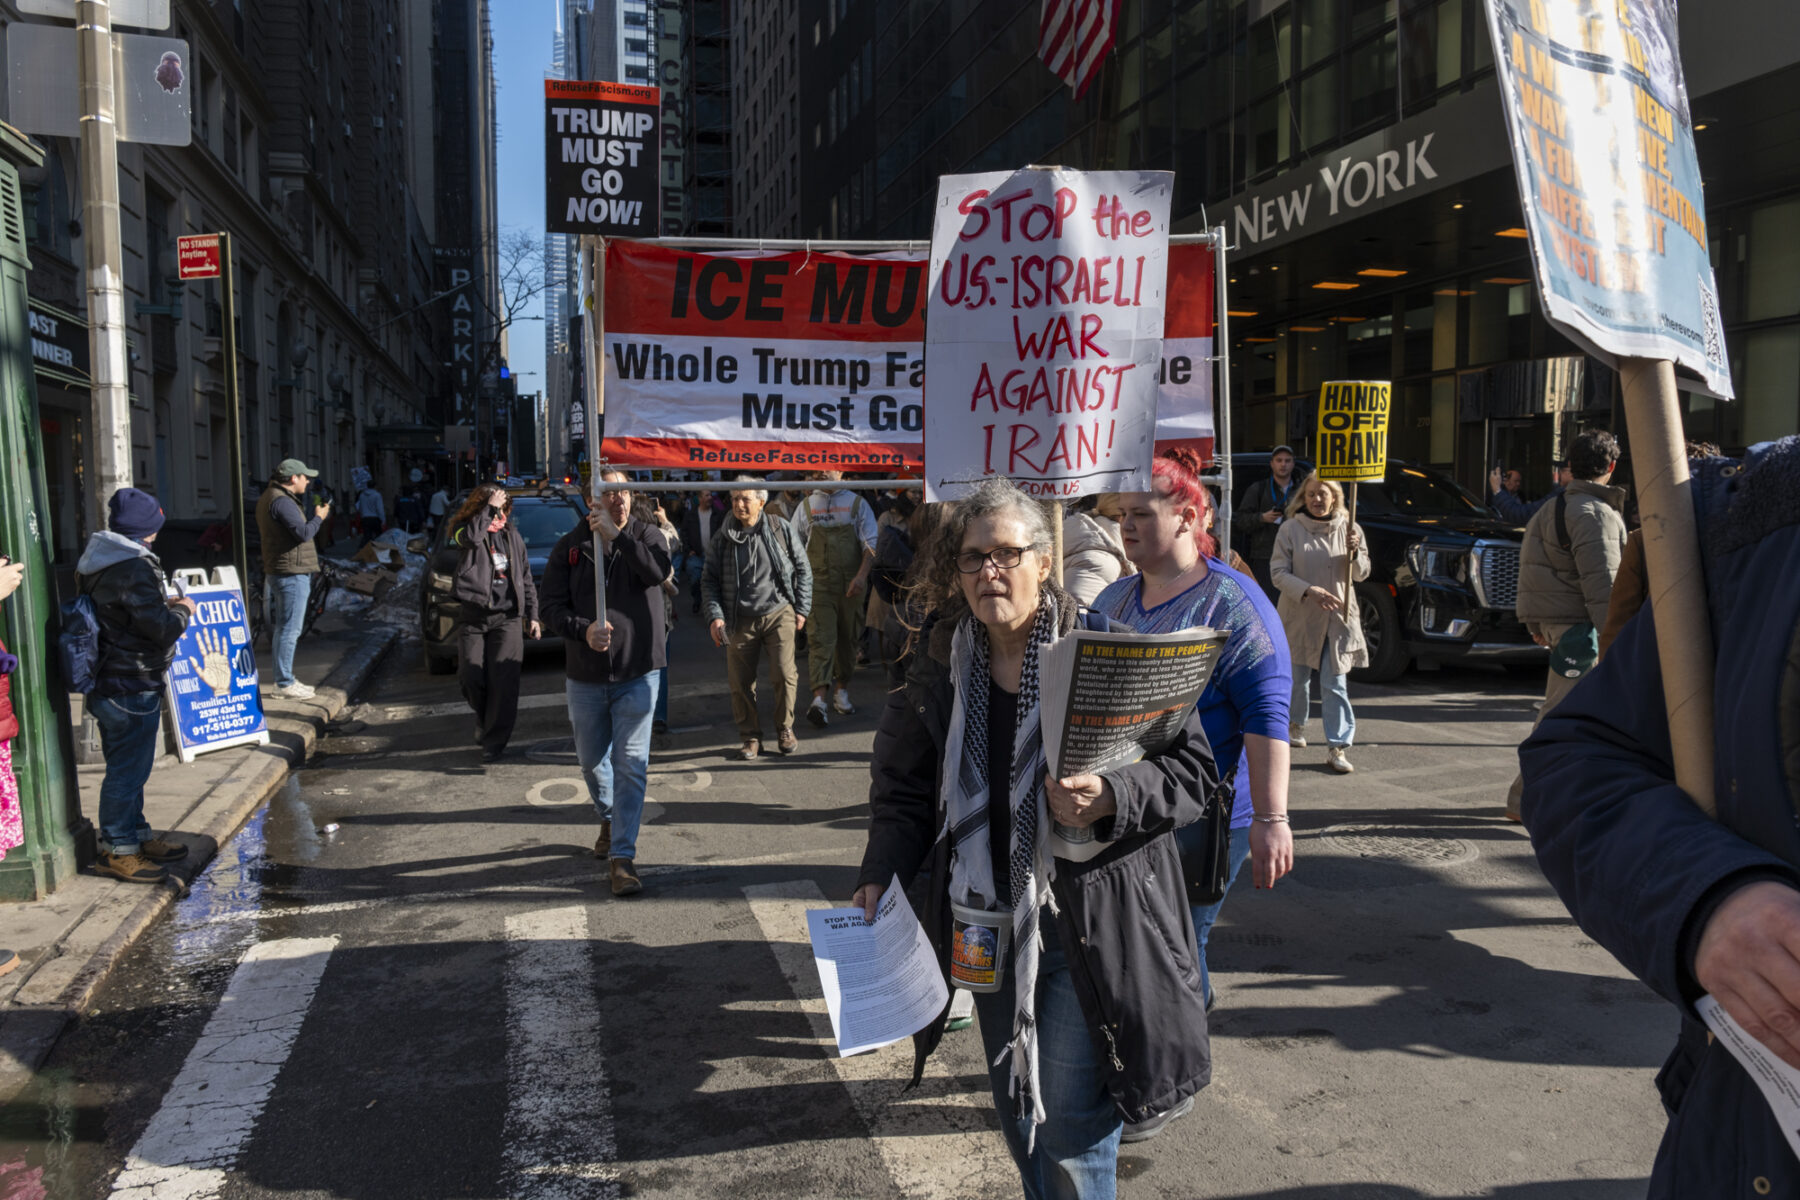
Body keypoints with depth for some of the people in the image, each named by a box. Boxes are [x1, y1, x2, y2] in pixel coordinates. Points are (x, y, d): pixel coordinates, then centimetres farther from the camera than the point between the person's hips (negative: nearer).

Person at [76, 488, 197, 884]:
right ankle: (118, 850, 10)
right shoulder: (134, 567, -21)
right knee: (128, 769, 0)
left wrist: (163, 605, 11)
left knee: (128, 766, 20)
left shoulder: (97, 561, 9)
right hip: (131, 686, -10)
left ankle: (136, 835, 33)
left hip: (106, 683, 10)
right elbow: (160, 628, -22)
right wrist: (182, 611, -3)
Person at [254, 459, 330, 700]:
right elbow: (304, 533, -25)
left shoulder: (268, 498, 16)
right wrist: (318, 517, -8)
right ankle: (284, 683, -6)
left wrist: (314, 516, 14)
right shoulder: (282, 501, -18)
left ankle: (284, 680, 24)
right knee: (289, 630, -8)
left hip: (279, 572, 11)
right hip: (292, 573, -11)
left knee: (283, 628, 16)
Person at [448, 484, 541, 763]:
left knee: (503, 681, -7)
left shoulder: (512, 535, 13)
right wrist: (490, 508, -16)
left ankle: (495, 742, 1)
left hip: (508, 617, 1)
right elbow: (471, 537, -23)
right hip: (473, 619, -1)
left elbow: (526, 578, 17)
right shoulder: (465, 529, 5)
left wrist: (532, 614, 13)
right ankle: (484, 718, 28)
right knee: (473, 679, -4)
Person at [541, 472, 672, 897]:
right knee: (592, 760, 17)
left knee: (631, 764, -7)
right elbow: (552, 606, -2)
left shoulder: (645, 534, -1)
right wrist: (583, 629, -19)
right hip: (585, 675, 3)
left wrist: (615, 534, -26)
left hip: (637, 673, -2)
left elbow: (658, 570, -23)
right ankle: (609, 818, 45)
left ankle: (622, 855, -2)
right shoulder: (571, 546, 2)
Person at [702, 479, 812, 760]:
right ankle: (751, 736, 17)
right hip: (740, 620, 1)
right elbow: (709, 579, 7)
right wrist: (715, 615, -5)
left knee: (784, 675, -7)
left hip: (779, 613, -1)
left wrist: (801, 608, 4)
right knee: (740, 682, 1)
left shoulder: (780, 528, 1)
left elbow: (803, 568, 9)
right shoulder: (723, 537, 3)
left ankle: (785, 729, 14)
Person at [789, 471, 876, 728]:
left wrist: (862, 575, -15)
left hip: (850, 585, 1)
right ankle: (819, 700, -22)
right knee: (821, 638, -12)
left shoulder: (857, 504, 4)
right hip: (817, 582, -1)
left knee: (847, 638, 10)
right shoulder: (805, 506, 9)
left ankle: (842, 691, 27)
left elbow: (871, 544, -2)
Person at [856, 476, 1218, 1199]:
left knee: (1070, 1121, 0)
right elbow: (904, 782, 12)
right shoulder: (942, 664, 2)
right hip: (987, 920, 5)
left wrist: (1108, 799, -29)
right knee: (1016, 1113, 20)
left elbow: (1194, 771, -12)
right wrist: (881, 874, -1)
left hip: (1087, 919, -5)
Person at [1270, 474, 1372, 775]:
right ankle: (1295, 724, 38)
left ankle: (1338, 747, -4)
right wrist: (1309, 590, -21)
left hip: (1338, 618, 0)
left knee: (1335, 684, -5)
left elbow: (1362, 573, 8)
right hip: (1299, 616, 0)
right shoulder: (1290, 529, -3)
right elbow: (1278, 572, -7)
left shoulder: (1349, 529, 4)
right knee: (1297, 677, 13)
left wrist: (1353, 553, -14)